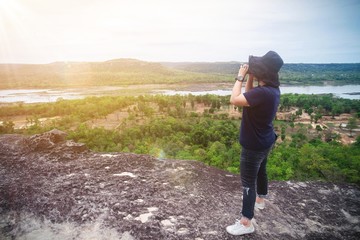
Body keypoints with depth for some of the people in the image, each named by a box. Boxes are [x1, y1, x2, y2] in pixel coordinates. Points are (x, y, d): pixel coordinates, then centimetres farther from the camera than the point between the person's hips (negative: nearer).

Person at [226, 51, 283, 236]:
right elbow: (248, 96, 12)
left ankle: (246, 223, 13)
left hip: (254, 144, -10)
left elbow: (234, 100, -33)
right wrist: (250, 78, 0)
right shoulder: (272, 89, -1)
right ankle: (260, 199, 53)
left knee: (248, 182, 1)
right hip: (264, 141, 10)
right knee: (261, 170, 29)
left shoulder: (263, 92, -32)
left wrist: (240, 77, -22)